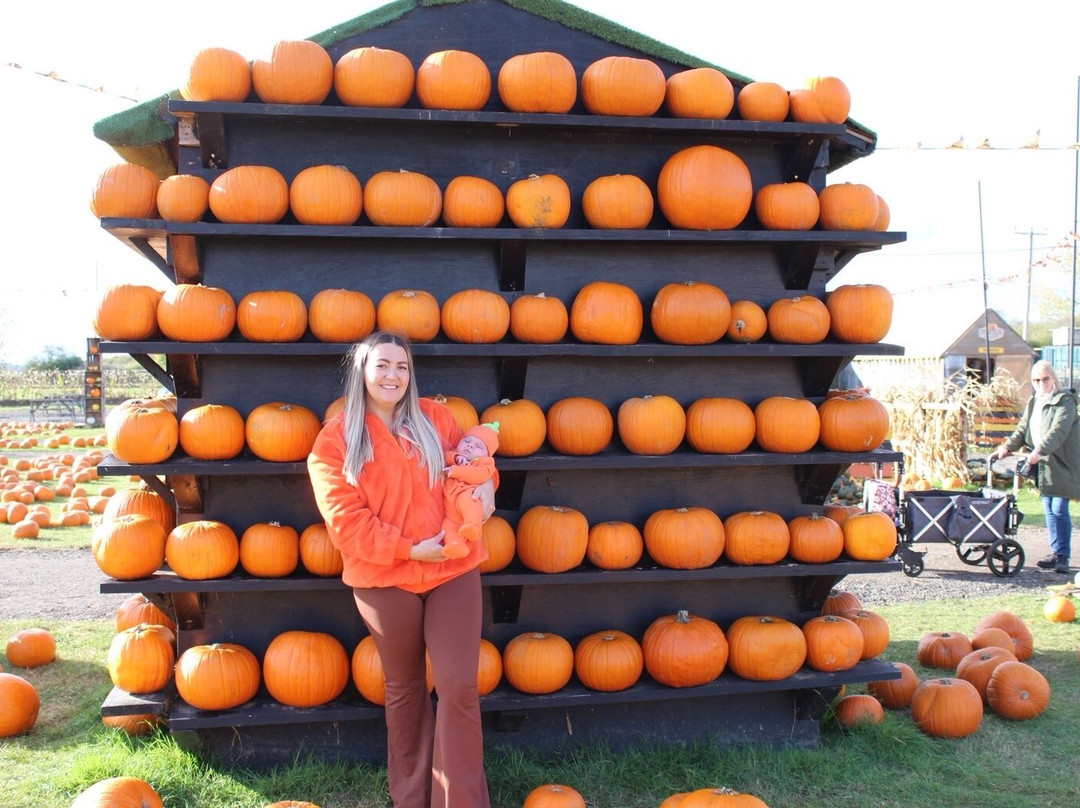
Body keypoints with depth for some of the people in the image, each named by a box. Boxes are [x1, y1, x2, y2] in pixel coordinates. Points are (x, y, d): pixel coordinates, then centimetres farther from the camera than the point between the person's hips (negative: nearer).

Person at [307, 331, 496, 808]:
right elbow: (345, 520, -11)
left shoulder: (435, 418, 5)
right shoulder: (335, 440, -5)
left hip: (454, 570, 2)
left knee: (459, 688, -4)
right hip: (385, 580, -1)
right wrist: (409, 548, -17)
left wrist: (484, 479, -5)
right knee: (405, 688, 15)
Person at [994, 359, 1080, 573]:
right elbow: (1022, 429, 13)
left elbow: (1058, 431, -24)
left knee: (1059, 510, -8)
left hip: (1062, 464, -7)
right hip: (1043, 464, 7)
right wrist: (1007, 447, -4)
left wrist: (1039, 451, -36)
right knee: (1049, 510, 10)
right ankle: (1056, 553, 17)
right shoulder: (1033, 403, 15)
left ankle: (1063, 556, -1)